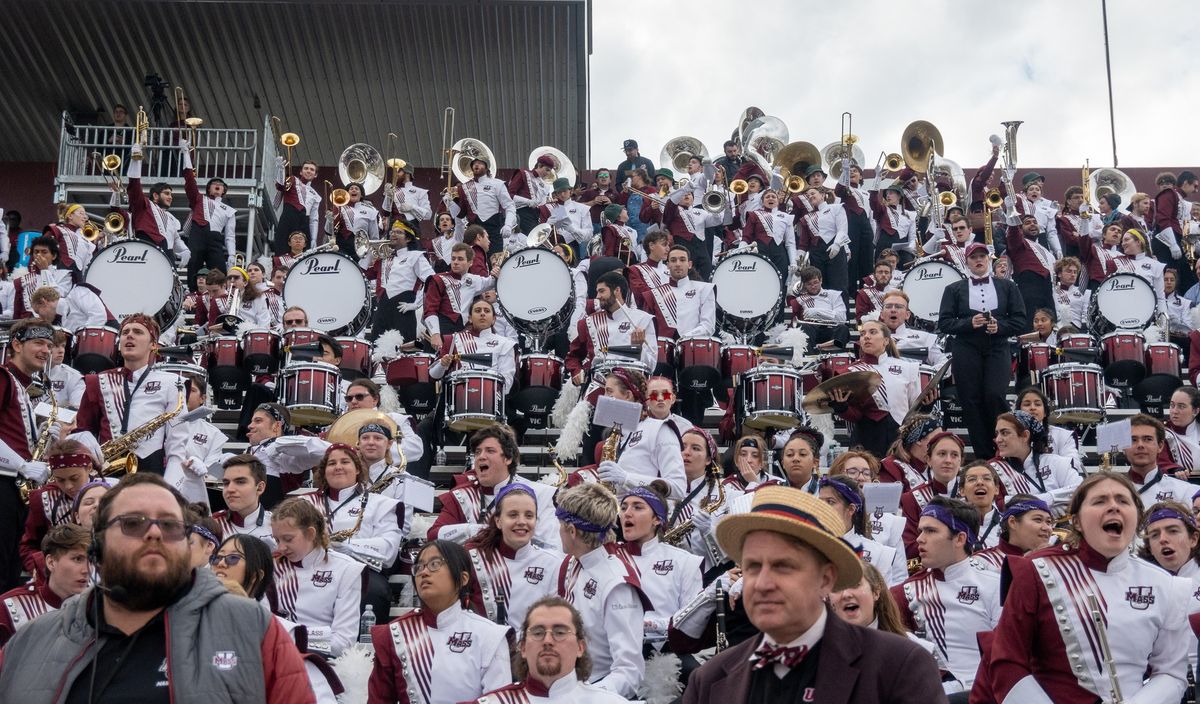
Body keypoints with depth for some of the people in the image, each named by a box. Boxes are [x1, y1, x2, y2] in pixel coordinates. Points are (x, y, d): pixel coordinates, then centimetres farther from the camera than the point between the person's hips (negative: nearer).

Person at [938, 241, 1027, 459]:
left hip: (998, 350, -1)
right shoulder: (954, 289, 11)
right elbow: (944, 323, 3)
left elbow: (1019, 320, 7)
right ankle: (983, 455, 5)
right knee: (971, 402, -3)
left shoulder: (1007, 286, 13)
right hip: (966, 352, 1)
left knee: (995, 396, -17)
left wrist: (999, 326, -12)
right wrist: (969, 323, -13)